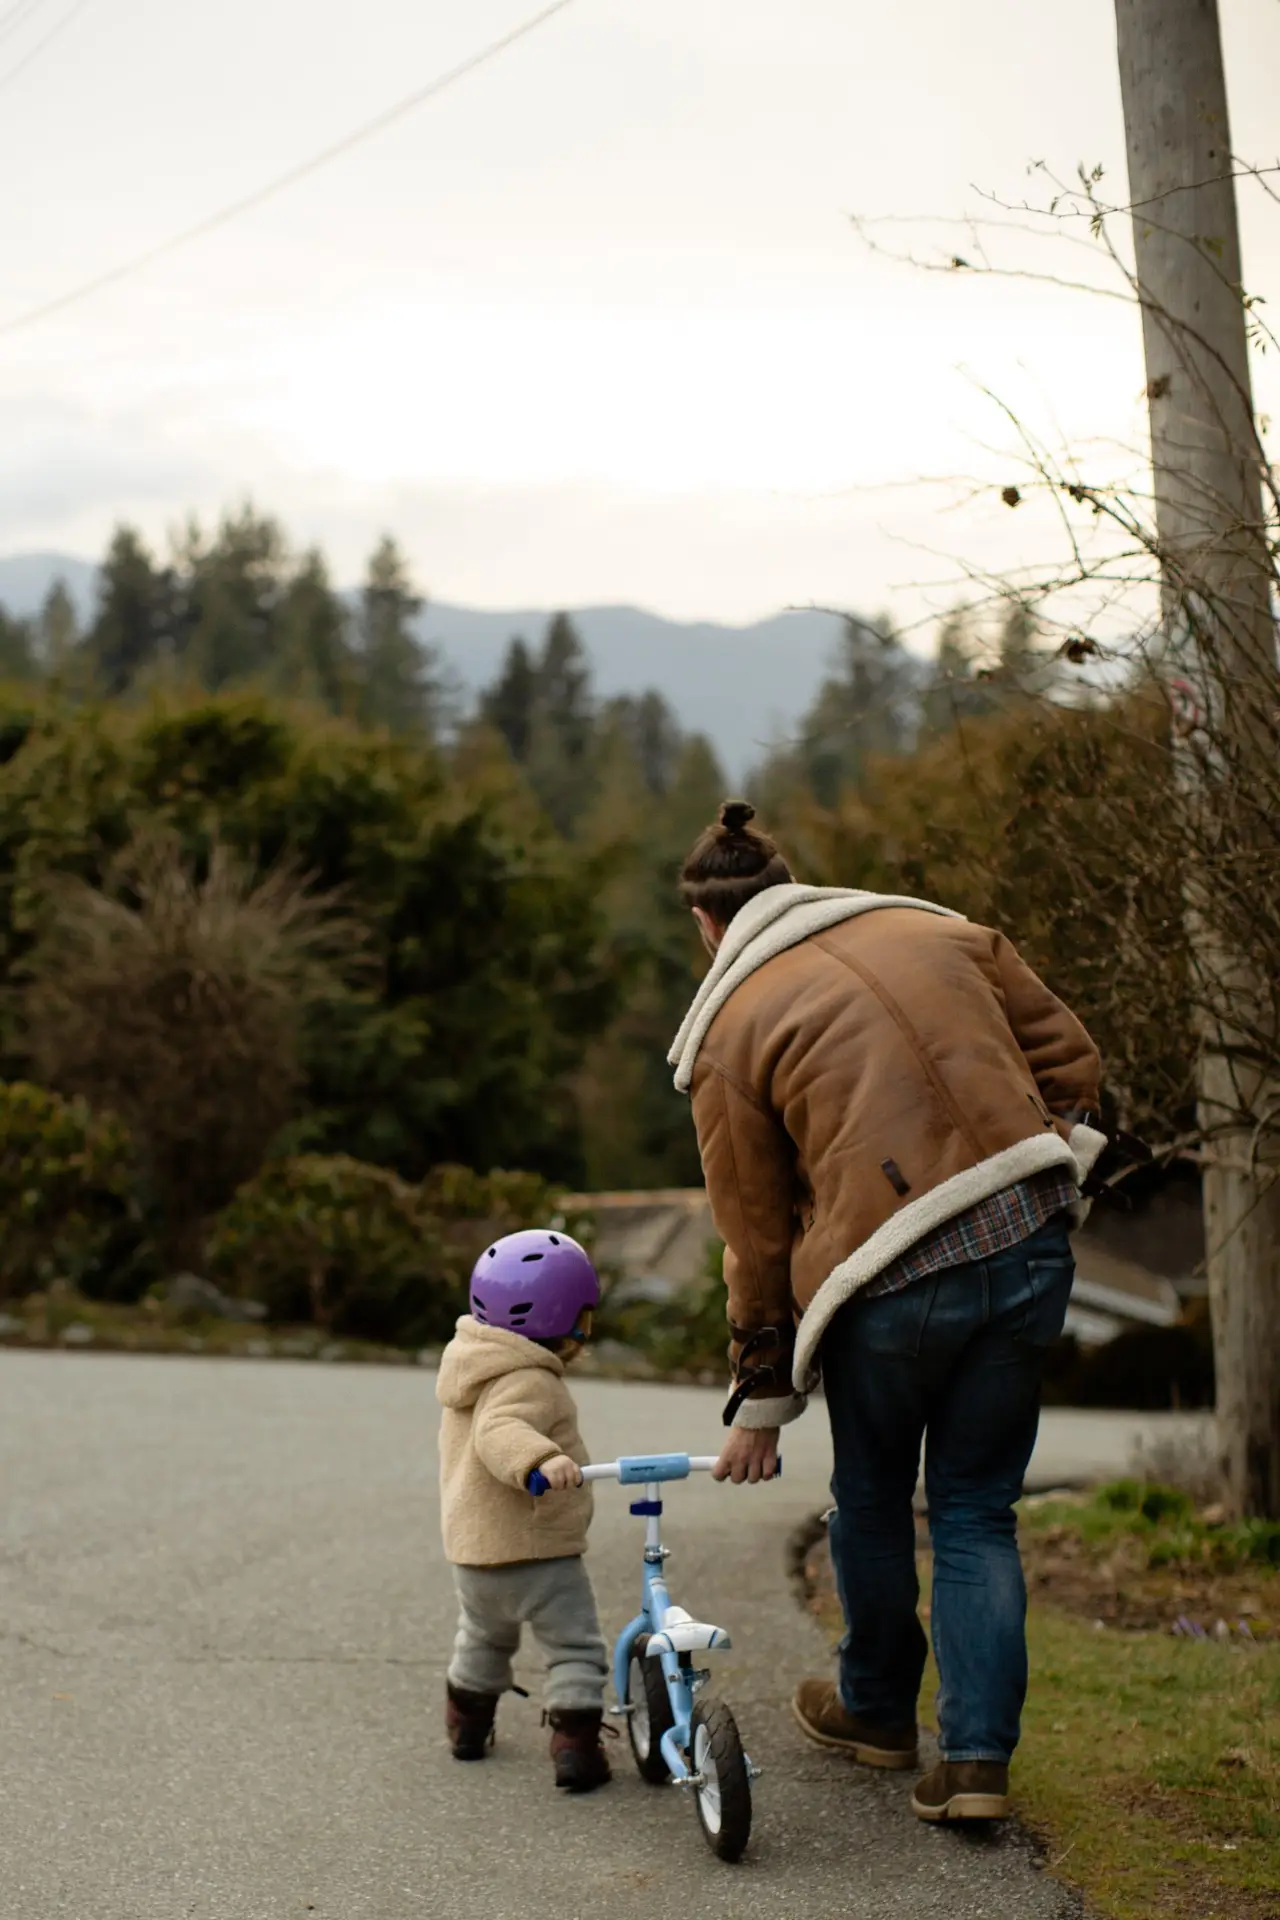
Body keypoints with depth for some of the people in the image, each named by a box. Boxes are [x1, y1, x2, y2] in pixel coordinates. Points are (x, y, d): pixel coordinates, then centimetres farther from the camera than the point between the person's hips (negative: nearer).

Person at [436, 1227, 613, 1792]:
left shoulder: (472, 1367, 10)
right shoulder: (529, 1381, -21)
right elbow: (501, 1432, -40)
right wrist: (541, 1460, -55)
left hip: (470, 1546, 9)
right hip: (538, 1550, -9)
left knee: (482, 1636, 30)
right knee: (575, 1647, 2)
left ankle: (467, 1724, 41)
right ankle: (576, 1746, -5)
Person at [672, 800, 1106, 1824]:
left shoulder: (729, 1029, 2)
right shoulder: (938, 931, 13)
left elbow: (755, 1235, 4)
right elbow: (1068, 1052, 12)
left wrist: (761, 1404, 12)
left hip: (893, 1283, -4)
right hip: (1031, 1249, 4)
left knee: (872, 1502, 21)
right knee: (978, 1511, 15)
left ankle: (877, 1710, 40)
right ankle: (980, 1758, 10)